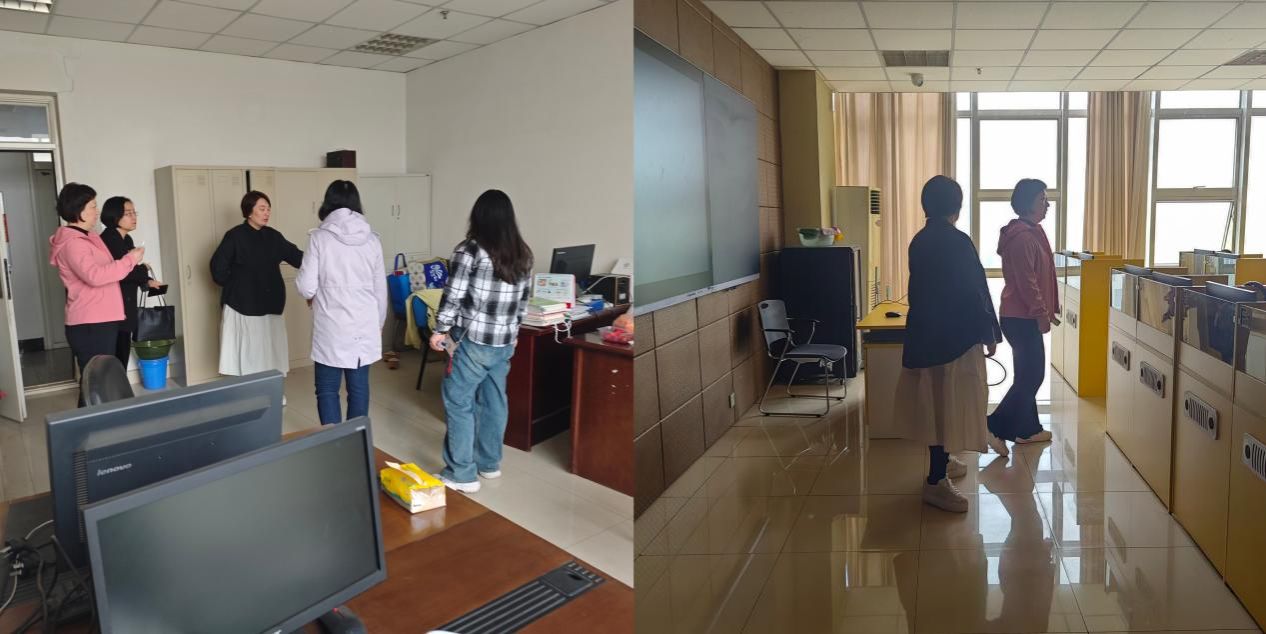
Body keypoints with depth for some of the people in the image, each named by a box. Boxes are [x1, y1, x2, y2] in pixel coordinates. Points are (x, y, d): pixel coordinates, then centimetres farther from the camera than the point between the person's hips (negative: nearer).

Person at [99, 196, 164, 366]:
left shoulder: (126, 240, 14)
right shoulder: (107, 240, -13)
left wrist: (146, 281, 4)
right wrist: (144, 270, -7)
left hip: (126, 309, 9)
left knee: (122, 358, 12)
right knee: (115, 361, -6)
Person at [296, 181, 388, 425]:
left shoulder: (319, 237, -7)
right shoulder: (372, 239, 2)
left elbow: (306, 286, -9)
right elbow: (380, 289, 7)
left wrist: (314, 297, 15)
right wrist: (379, 323, 19)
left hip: (331, 327, -3)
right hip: (365, 326, 3)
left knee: (327, 389, 8)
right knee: (359, 387, 9)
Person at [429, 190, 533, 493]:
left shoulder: (470, 250, -13)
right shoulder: (523, 254, 5)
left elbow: (453, 296, -12)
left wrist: (440, 330, 0)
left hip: (472, 341, -6)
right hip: (505, 342, 6)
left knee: (458, 402, 4)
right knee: (494, 400, 16)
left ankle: (462, 474, 7)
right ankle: (489, 463, 28)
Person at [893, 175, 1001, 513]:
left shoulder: (919, 240, 7)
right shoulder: (957, 241, -17)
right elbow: (973, 293, -16)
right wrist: (988, 333, -7)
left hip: (924, 331, 8)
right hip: (953, 334, -8)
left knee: (935, 400, 18)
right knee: (949, 402, -3)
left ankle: (940, 461, 33)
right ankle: (936, 481, 1)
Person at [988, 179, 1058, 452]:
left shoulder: (1029, 232, 15)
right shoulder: (1023, 236, -17)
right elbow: (1026, 281, -21)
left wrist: (1045, 310, 21)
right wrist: (1041, 314, -18)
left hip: (1023, 316, 10)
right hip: (1022, 318, -10)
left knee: (1029, 375, 15)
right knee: (1031, 376, -7)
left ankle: (1027, 429, 24)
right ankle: (995, 427, -5)